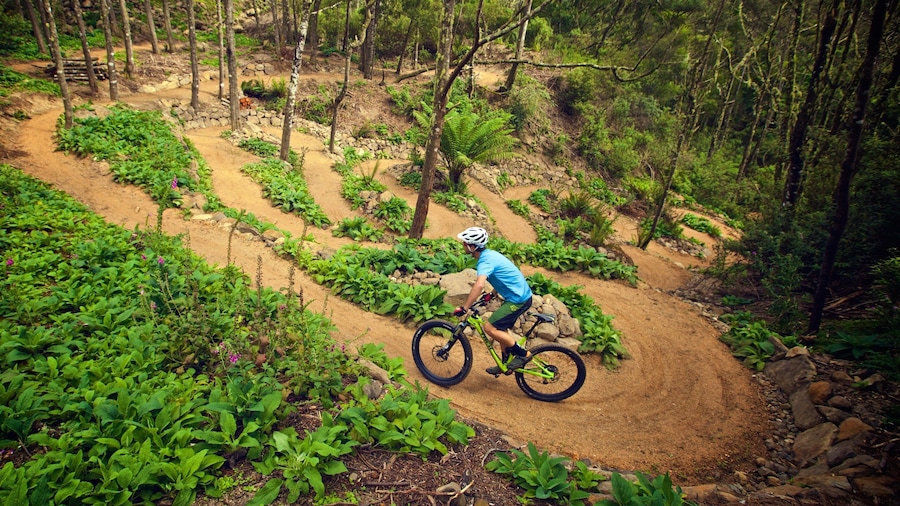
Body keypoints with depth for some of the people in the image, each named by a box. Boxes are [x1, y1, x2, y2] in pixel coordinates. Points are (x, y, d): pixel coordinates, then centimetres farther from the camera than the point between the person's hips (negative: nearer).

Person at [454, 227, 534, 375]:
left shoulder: (485, 261, -22)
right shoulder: (489, 254, 9)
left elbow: (479, 285, -39)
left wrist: (464, 308, -36)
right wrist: (493, 293, 27)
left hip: (518, 299, -10)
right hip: (520, 294, 10)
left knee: (490, 328, -10)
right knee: (500, 329, 21)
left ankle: (523, 354, 2)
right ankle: (506, 364, 33)